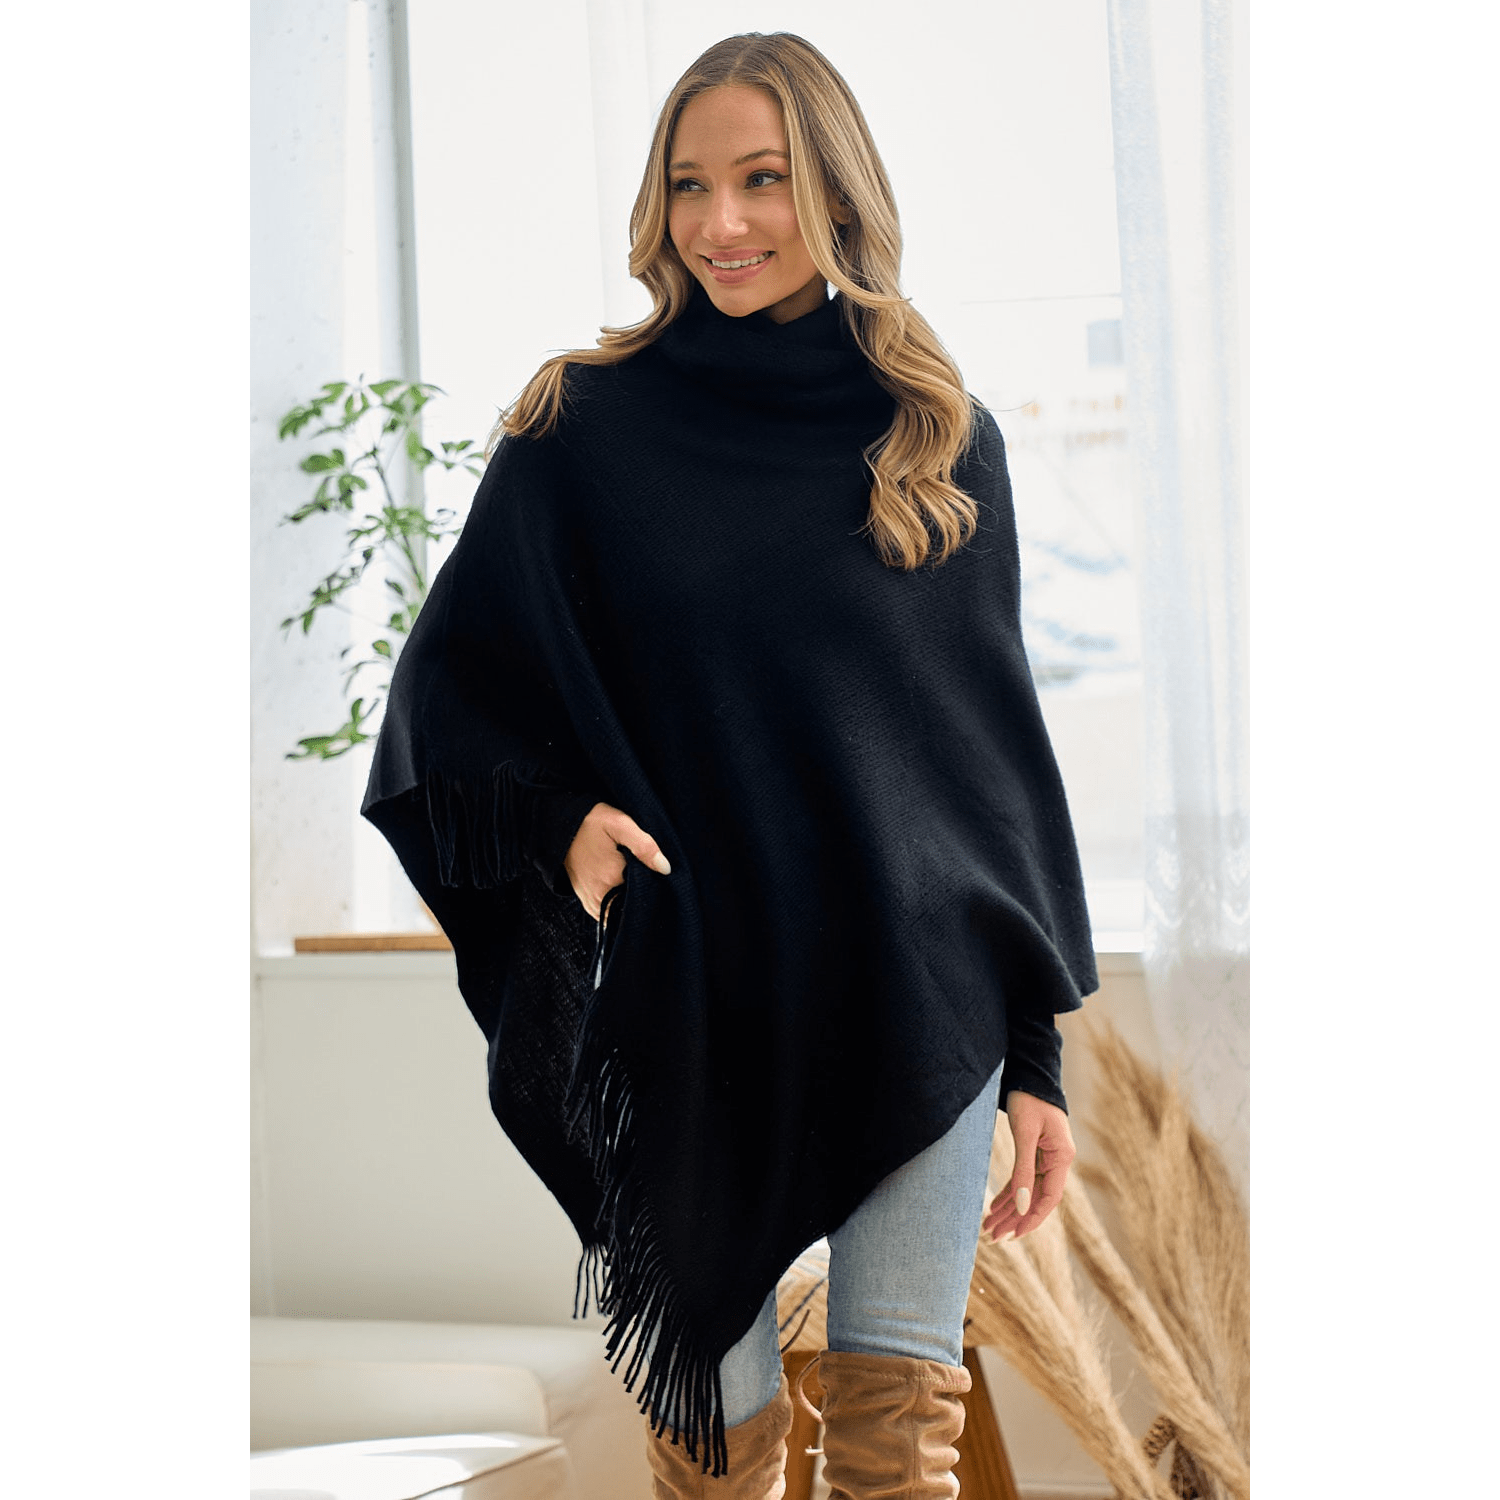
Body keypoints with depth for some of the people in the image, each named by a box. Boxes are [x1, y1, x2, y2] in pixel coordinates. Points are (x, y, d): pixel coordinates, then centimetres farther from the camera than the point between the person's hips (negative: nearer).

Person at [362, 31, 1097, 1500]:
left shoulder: (944, 441, 5)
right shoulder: (587, 429, 0)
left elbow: (1001, 733, 7)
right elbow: (449, 679, 3)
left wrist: (1037, 1051, 4)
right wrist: (557, 814, -18)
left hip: (918, 999, 1)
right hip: (697, 1007, -1)